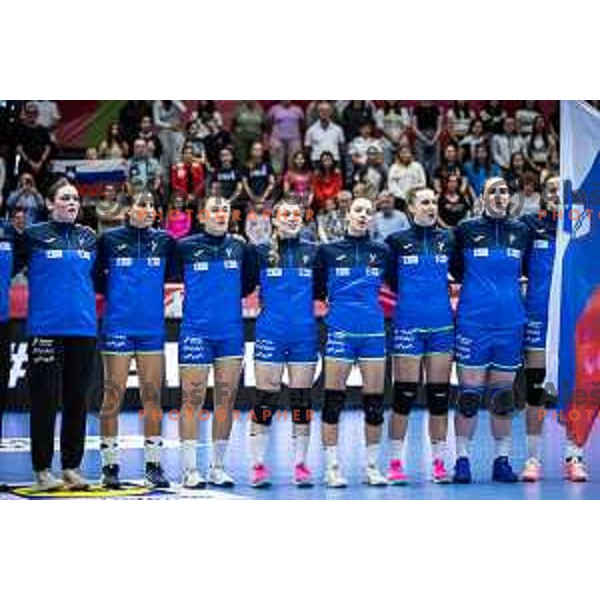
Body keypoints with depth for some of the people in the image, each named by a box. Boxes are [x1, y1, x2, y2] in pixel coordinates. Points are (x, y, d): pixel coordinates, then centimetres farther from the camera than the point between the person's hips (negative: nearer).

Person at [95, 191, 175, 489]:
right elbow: (95, 277, 6)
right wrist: (114, 294, -2)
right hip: (117, 327, -2)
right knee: (113, 395, 0)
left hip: (152, 328, 3)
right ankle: (109, 465, 6)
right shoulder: (109, 239, 0)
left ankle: (153, 464, 11)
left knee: (152, 396, 5)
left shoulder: (164, 241, 6)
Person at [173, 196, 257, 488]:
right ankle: (190, 469, 1)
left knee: (226, 400, 5)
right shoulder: (185, 247, -1)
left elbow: (248, 283, 20)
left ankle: (218, 467, 14)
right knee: (192, 400, -3)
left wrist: (227, 296, 9)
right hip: (195, 331, -3)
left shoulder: (240, 247, 8)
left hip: (231, 332, 3)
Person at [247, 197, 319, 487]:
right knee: (265, 400, -2)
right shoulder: (261, 252, 3)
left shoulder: (313, 252, 6)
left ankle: (300, 464, 11)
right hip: (270, 335, -2)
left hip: (305, 335, 2)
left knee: (302, 401, 4)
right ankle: (258, 465, 4)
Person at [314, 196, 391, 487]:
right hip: (340, 331, -2)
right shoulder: (329, 251, 3)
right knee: (333, 400, -2)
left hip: (373, 332, 2)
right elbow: (317, 290, 9)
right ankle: (332, 467, 4)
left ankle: (372, 466, 12)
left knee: (375, 402, 3)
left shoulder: (381, 252, 7)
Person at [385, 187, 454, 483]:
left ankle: (439, 462, 10)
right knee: (404, 394, -3)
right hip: (407, 324, -3)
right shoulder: (397, 241, 1)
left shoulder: (448, 239, 8)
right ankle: (396, 463, 3)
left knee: (439, 394, 4)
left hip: (441, 325, 3)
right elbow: (390, 282, 8)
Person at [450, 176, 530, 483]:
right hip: (473, 322, -3)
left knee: (504, 396, 7)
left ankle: (502, 461, 13)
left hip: (510, 324, 3)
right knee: (469, 394, -3)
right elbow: (455, 271, 8)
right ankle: (462, 460, 5)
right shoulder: (466, 230, 1)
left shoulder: (521, 231, 8)